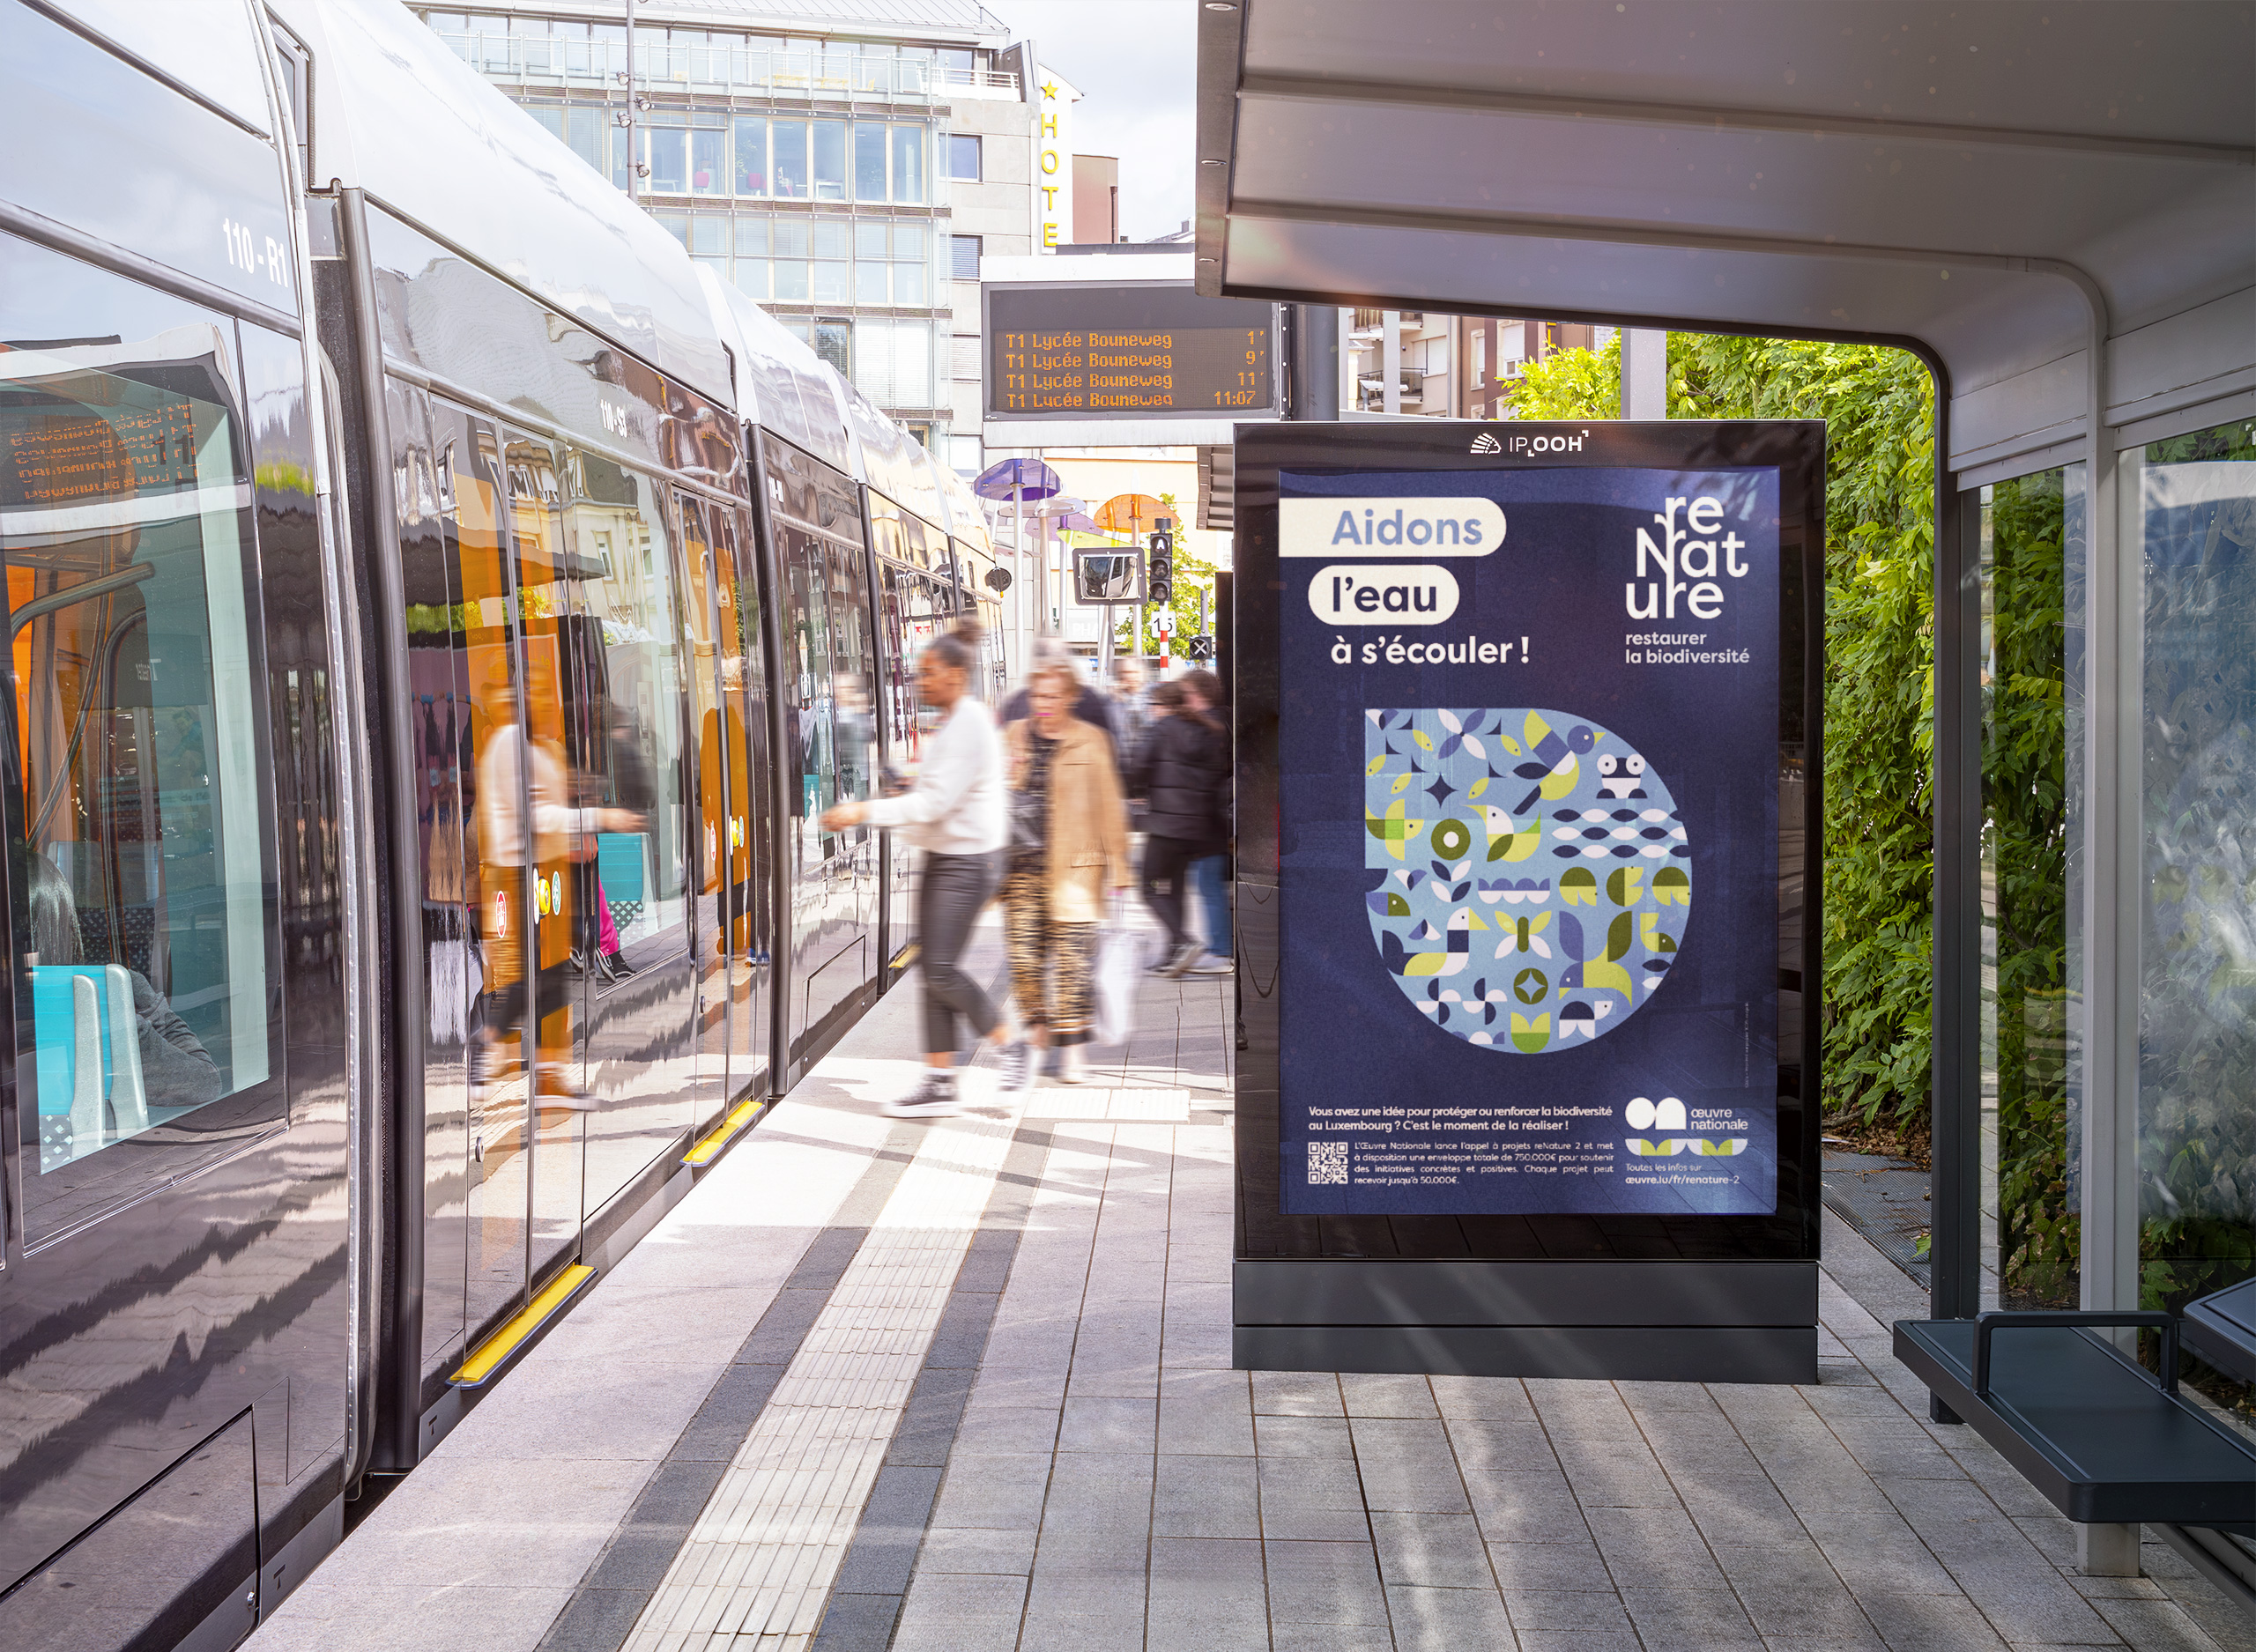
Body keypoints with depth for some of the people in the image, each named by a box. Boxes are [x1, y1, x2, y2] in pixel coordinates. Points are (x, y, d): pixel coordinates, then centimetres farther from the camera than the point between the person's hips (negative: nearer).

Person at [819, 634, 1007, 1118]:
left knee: (941, 970, -9)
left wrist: (864, 812, -22)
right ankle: (940, 1083, 10)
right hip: (944, 859, 10)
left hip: (967, 863, -10)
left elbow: (936, 801, -22)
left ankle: (1013, 1045, 8)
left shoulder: (969, 725, -16)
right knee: (933, 970, 7)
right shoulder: (956, 723, 15)